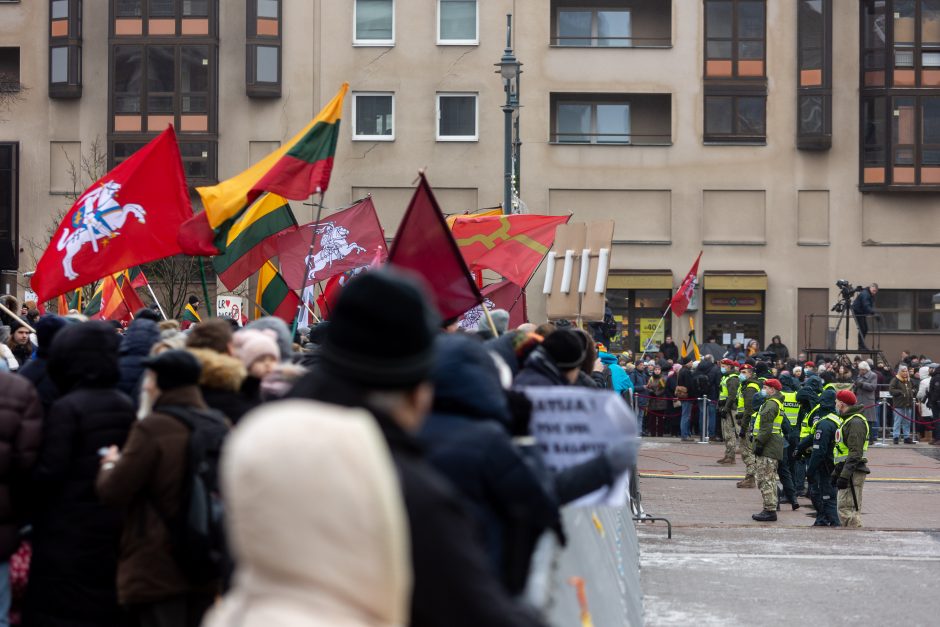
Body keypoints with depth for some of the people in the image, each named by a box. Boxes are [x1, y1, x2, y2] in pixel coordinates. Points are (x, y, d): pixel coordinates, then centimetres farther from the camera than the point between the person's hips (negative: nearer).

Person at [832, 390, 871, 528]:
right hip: (847, 471, 11)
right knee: (843, 508, 12)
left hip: (853, 473, -11)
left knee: (847, 509, -15)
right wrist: (836, 471, 26)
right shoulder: (847, 420, 21)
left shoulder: (856, 422, -14)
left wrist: (844, 475, -25)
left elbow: (855, 453, -22)